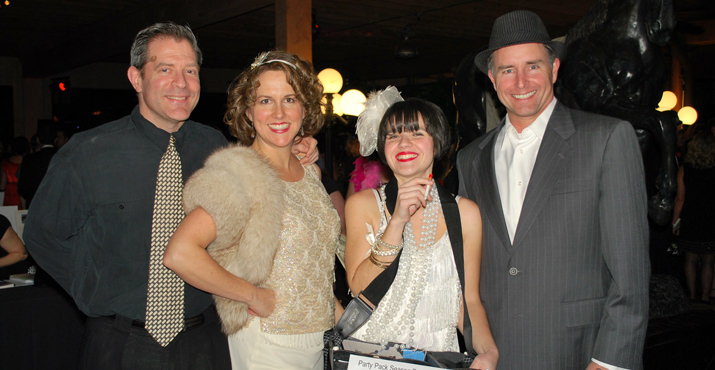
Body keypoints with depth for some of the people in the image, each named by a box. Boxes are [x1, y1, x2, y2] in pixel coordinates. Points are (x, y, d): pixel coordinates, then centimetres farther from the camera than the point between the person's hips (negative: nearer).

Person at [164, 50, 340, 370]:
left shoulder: (310, 173, 5)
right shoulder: (240, 174, -17)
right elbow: (179, 254, -29)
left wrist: (336, 312, 9)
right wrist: (254, 296, -20)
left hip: (320, 338, 7)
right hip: (271, 344, -6)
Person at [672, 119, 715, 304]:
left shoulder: (685, 169, -7)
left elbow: (680, 199, -3)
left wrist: (675, 222, 5)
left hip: (689, 222, 1)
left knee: (691, 261, 12)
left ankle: (692, 296, 20)